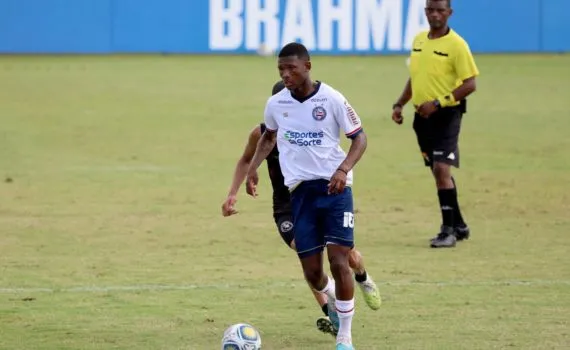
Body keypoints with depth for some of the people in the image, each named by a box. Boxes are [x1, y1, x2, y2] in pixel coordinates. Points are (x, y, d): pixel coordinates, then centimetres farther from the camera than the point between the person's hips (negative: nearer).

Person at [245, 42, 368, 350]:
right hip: (301, 191, 3)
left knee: (339, 261, -13)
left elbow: (359, 138, -4)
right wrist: (253, 169, 11)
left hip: (334, 188, -3)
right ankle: (333, 299, 38)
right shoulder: (276, 104, 3)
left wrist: (344, 169, -20)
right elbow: (269, 137, 23)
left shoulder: (332, 100, -9)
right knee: (311, 272, 2)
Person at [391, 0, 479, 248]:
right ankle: (459, 226, 25)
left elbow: (469, 85, -14)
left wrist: (437, 103, -20)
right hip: (422, 116, 7)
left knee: (441, 169, -16)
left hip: (446, 115, -7)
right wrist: (399, 104, 12)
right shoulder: (419, 40, 10)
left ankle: (449, 230, -10)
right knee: (439, 172, 13)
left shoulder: (456, 45, -11)